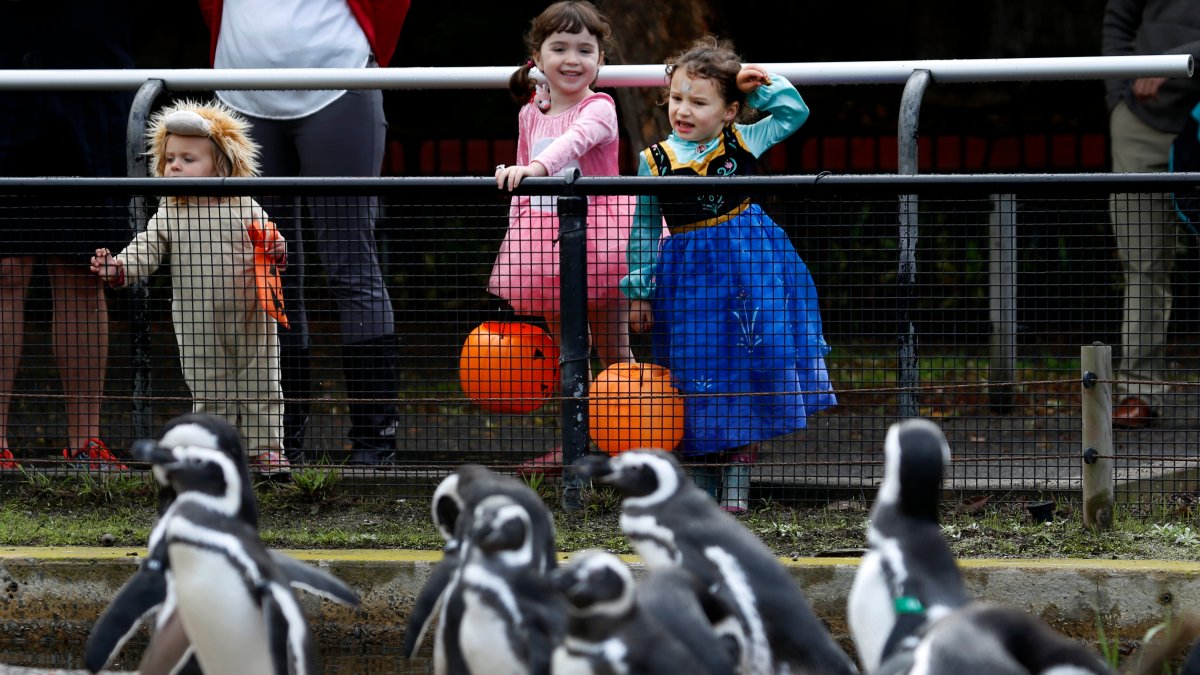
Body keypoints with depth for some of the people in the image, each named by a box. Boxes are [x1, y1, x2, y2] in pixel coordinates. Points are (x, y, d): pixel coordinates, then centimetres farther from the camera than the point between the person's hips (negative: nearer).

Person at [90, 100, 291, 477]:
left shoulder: (245, 209, -1)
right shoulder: (169, 216, 2)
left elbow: (272, 243, 1)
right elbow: (145, 252, -4)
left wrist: (276, 251, -22)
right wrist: (117, 269, -22)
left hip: (251, 322, -1)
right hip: (197, 328, 1)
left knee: (260, 390, 6)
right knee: (209, 395, 6)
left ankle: (263, 450, 15)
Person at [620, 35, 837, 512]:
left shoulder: (743, 142, -1)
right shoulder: (656, 161, -3)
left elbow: (794, 113, 12)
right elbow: (644, 230, 4)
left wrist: (760, 87, -4)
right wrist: (640, 292, 4)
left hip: (748, 262, 0)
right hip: (688, 273, 0)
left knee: (752, 363, -3)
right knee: (696, 374, 3)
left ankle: (737, 476, 8)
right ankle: (700, 483, 17)